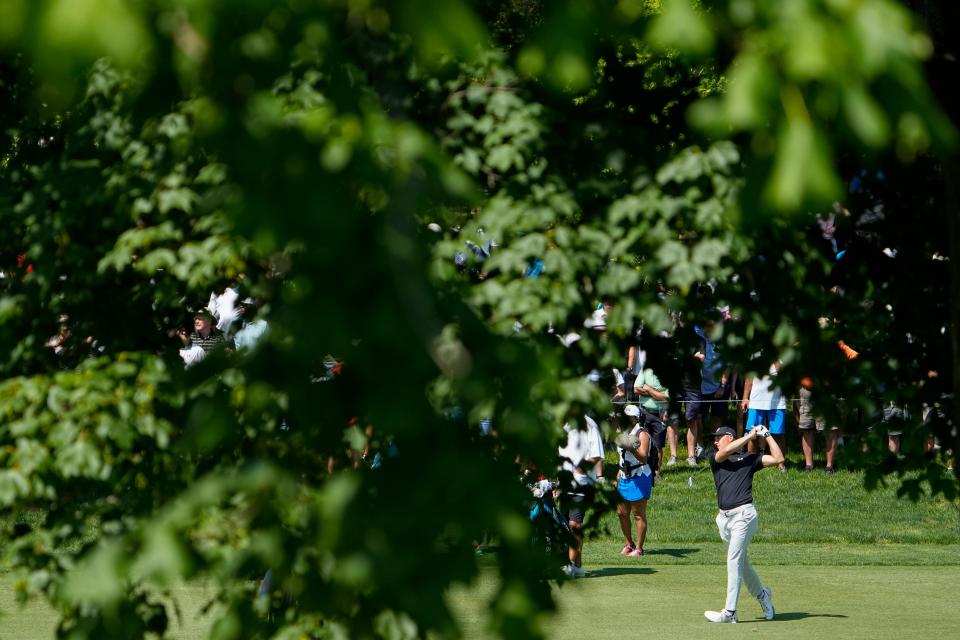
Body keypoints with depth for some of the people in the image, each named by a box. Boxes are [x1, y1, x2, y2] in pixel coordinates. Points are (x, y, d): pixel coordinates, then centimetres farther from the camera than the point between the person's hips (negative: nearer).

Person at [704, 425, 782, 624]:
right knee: (741, 562, 13)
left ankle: (729, 611, -14)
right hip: (724, 518, 5)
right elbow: (725, 452, -4)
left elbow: (778, 459, 5)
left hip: (743, 514, -5)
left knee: (734, 561, -12)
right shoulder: (714, 458, 17)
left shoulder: (749, 458, 11)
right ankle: (762, 594, 35)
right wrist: (750, 436, 1)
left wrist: (767, 436, 7)